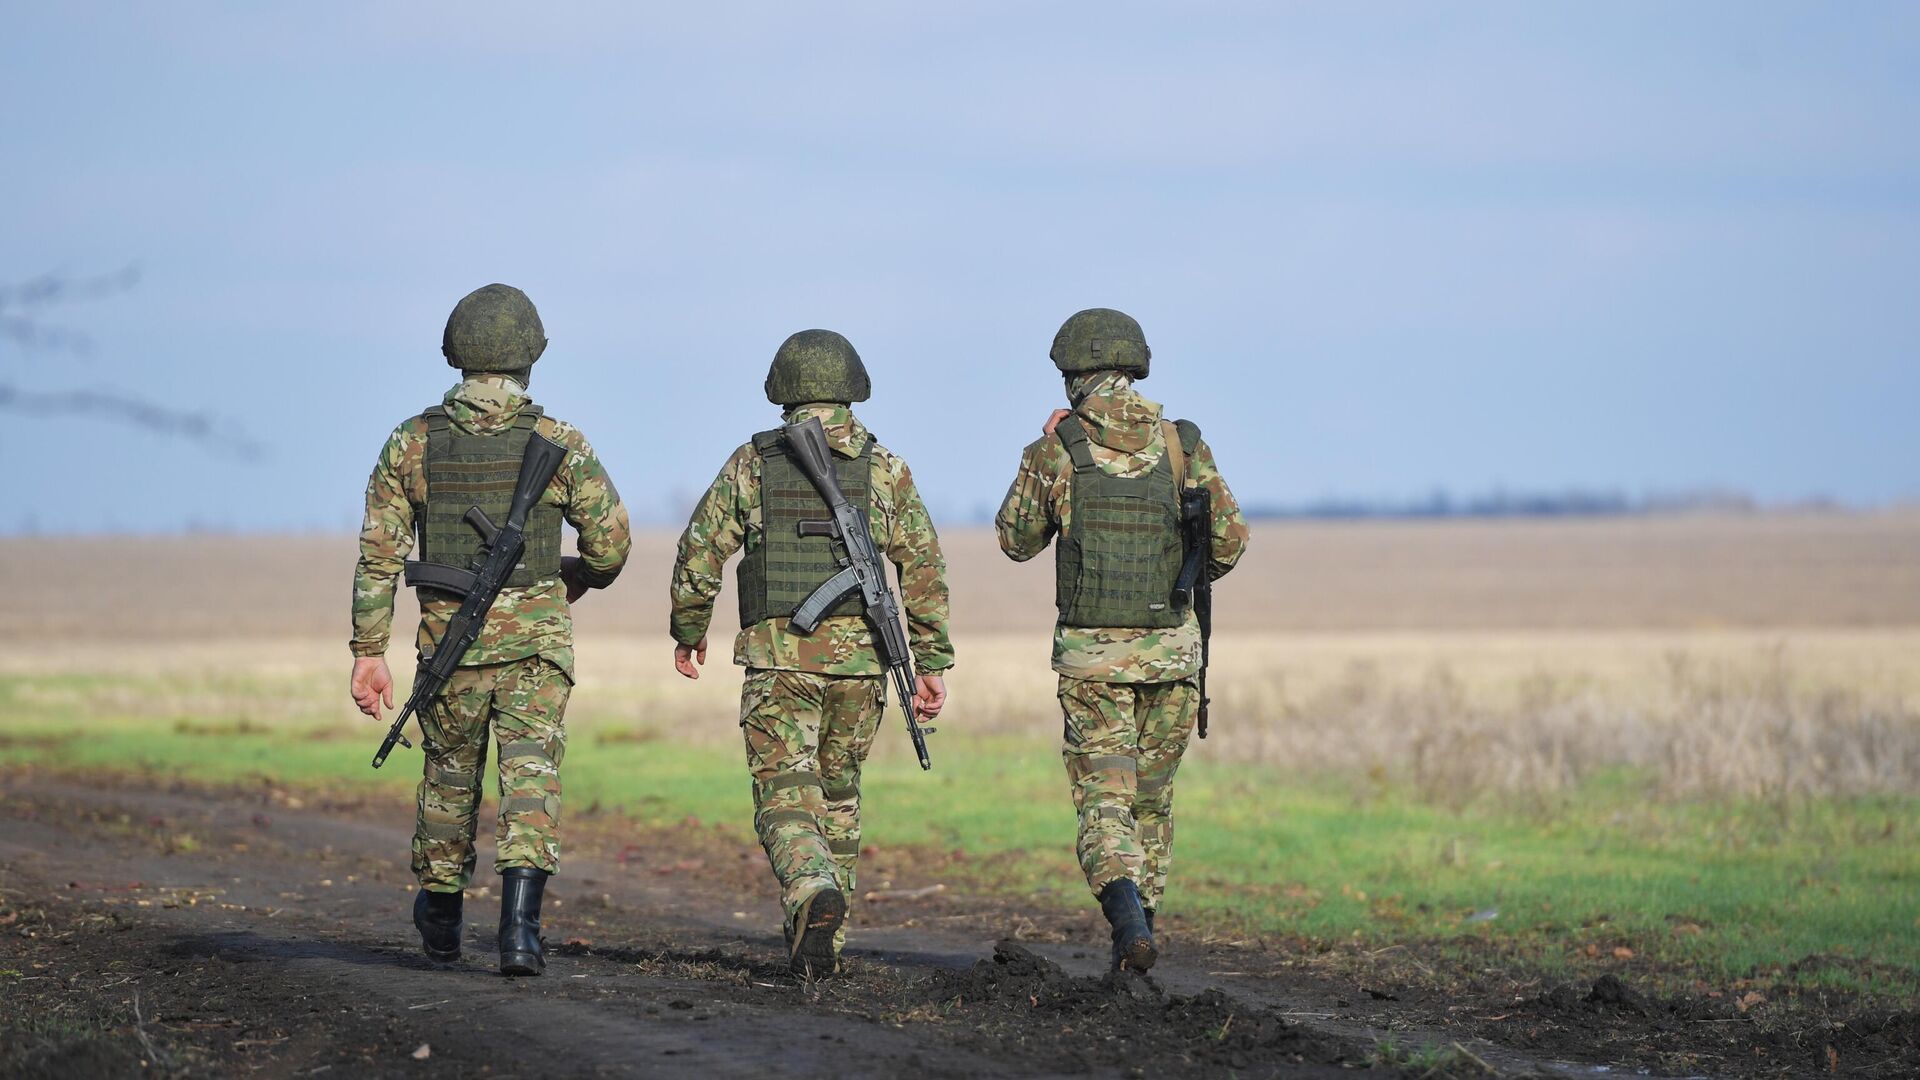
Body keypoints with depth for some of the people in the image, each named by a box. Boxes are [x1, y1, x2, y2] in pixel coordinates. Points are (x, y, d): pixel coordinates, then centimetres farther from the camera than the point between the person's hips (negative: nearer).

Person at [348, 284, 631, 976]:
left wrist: (369, 652, 1)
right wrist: (582, 577, 22)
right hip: (537, 635, -2)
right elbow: (611, 540, -1)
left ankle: (440, 918, 38)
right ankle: (519, 928, -23)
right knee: (530, 778, -6)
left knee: (450, 774, 20)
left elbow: (379, 554, -3)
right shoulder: (560, 444, -5)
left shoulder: (412, 443, -1)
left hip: (449, 639, 2)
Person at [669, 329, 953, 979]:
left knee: (786, 801, -3)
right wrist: (932, 664, 3)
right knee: (837, 795, 18)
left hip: (778, 656, -2)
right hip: (860, 658, 2)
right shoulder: (885, 468, 3)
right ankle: (822, 945, 20)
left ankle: (814, 894, -33)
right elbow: (924, 568, -1)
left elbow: (700, 552, 2)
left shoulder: (752, 463, 1)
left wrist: (687, 630, 18)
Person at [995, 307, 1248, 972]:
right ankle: (1137, 931, 22)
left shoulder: (1056, 451, -5)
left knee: (1104, 802, -1)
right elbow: (1229, 540, -1)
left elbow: (1016, 540, 8)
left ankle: (1126, 911, -26)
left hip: (1092, 652, -2)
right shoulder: (1182, 445, -1)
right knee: (1151, 798, 18)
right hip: (1171, 647, 2)